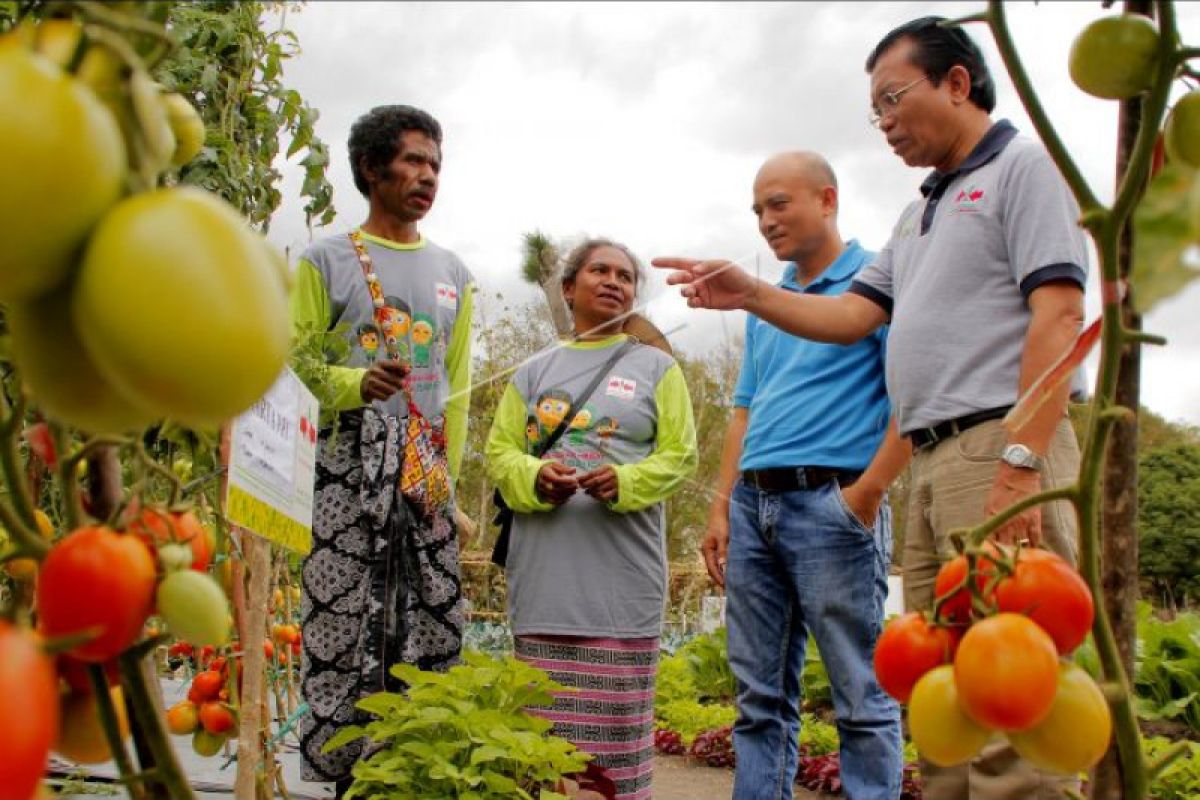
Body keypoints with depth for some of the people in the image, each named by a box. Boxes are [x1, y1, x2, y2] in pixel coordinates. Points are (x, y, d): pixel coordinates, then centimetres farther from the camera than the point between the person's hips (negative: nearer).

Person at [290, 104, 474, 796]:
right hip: (351, 467, -3)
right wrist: (358, 384, -17)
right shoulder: (327, 260, 6)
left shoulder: (452, 272, 18)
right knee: (343, 627, -7)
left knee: (431, 631, 0)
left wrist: (447, 478, 9)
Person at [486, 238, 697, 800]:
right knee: (542, 719, 4)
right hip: (545, 574, 2)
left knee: (616, 720, -1)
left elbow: (680, 455, 3)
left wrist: (626, 483, -16)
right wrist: (535, 478, -12)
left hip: (623, 576, -2)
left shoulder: (657, 368, 10)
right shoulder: (533, 372, 16)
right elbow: (500, 452, 11)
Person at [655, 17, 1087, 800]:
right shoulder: (919, 214, 26)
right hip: (933, 462, 9)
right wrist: (750, 294, 5)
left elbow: (1058, 315, -12)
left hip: (999, 448, -8)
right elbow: (851, 315, 20)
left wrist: (1022, 462, -20)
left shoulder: (1025, 167, 0)